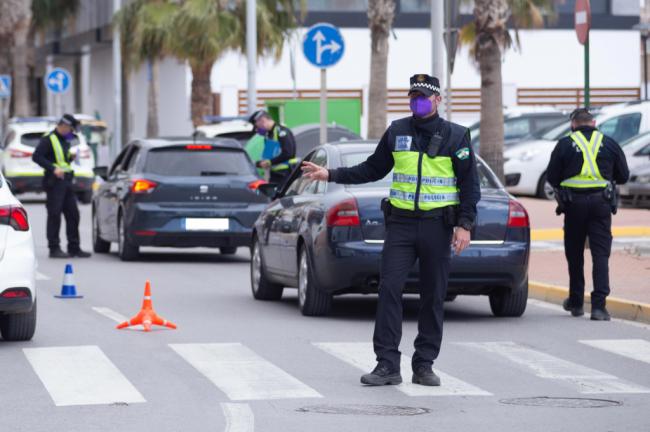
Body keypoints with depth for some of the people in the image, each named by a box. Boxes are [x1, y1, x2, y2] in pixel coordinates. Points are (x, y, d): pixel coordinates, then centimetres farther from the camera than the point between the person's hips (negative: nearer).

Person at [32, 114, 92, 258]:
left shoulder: (65, 141, 19)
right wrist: (53, 169, -23)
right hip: (55, 182, -9)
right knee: (54, 215, -6)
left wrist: (71, 157, 6)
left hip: (67, 181, 9)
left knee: (73, 214, 8)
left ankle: (74, 248, 13)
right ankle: (54, 248, -3)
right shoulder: (48, 139, -8)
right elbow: (37, 156, -16)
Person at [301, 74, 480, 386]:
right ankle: (387, 364, -8)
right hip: (400, 223, 2)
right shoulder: (396, 131, 10)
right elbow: (373, 169, 17)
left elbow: (470, 183, 1)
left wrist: (465, 224, -8)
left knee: (433, 297, 3)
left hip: (438, 225, -2)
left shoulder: (456, 136, 2)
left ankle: (424, 364, 11)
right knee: (389, 289, -9)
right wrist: (331, 175, 9)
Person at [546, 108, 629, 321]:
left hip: (574, 204, 0)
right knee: (601, 254, -1)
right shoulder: (609, 144, 6)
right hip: (601, 203, 0)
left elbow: (551, 177, 3)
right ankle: (599, 305, -12)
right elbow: (623, 176, 12)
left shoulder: (565, 144, 2)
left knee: (575, 254, 14)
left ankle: (576, 302, 24)